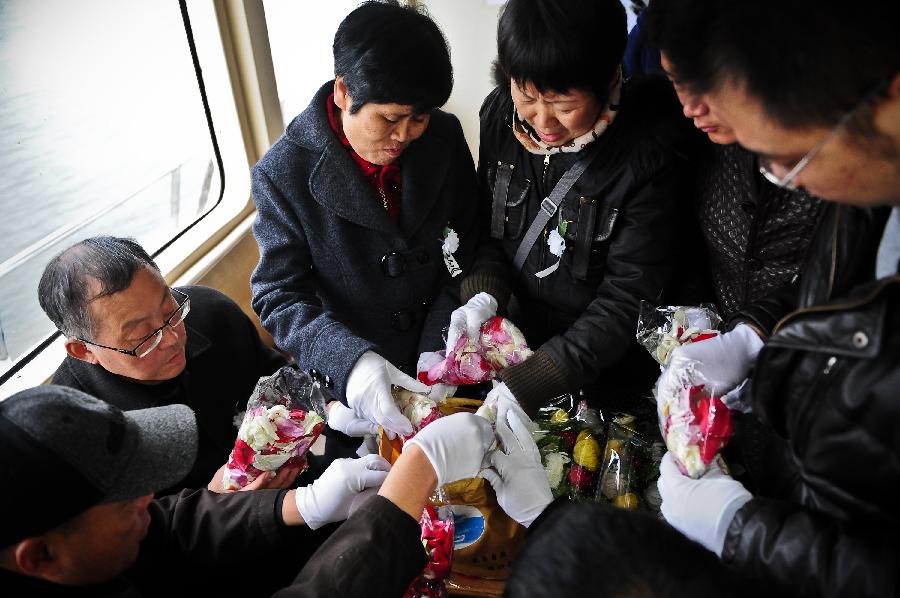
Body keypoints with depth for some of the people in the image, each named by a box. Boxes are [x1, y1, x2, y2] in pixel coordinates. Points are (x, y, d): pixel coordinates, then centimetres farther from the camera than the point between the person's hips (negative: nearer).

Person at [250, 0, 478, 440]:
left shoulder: (445, 138, -11)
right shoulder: (283, 173, -20)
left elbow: (466, 256, -6)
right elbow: (279, 296, -19)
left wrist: (439, 352, -16)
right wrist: (349, 360, -36)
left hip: (444, 362, 3)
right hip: (349, 382, -2)